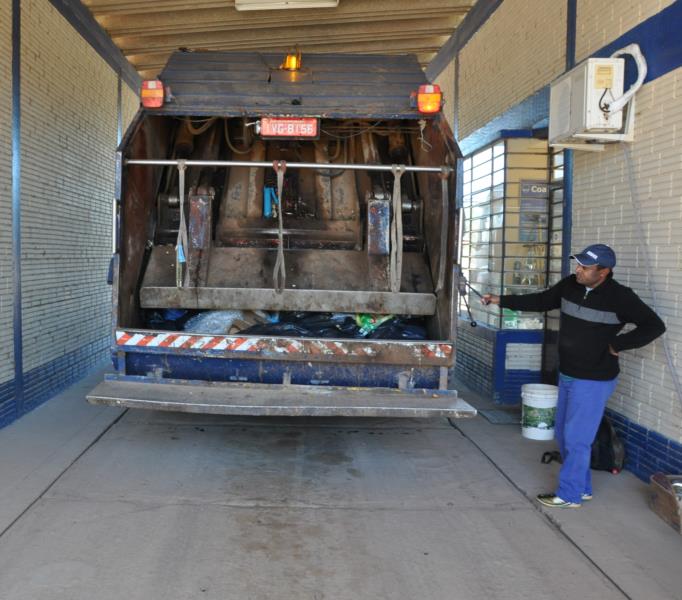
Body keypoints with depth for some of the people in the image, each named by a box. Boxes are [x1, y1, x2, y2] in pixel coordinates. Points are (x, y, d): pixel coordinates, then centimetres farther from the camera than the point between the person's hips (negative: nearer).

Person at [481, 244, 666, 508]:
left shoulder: (620, 297, -18)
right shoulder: (570, 285, -1)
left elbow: (654, 326, -14)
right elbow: (540, 301, 11)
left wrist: (617, 344, -16)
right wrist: (500, 300, 8)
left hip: (594, 380, -7)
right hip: (567, 375, 7)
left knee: (576, 438, -2)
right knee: (563, 434, 16)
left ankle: (569, 495, 14)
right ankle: (582, 487, 31)